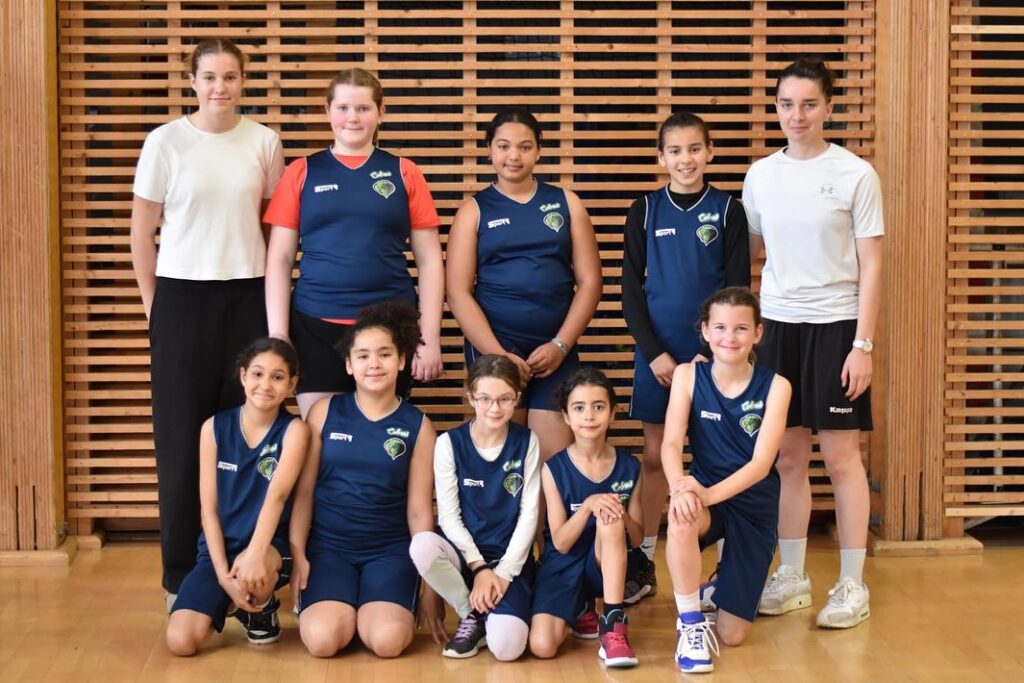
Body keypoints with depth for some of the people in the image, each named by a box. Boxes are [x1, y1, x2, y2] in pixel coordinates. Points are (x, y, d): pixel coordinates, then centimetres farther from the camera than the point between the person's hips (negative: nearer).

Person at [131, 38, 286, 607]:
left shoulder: (264, 142, 3)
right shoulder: (166, 141, -2)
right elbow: (143, 231, 2)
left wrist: (272, 293, 7)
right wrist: (154, 303, 2)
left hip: (247, 297, 2)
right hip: (183, 297, -1)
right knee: (183, 436, 2)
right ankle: (182, 575, 12)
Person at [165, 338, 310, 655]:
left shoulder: (293, 430, -7)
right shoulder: (215, 427, -1)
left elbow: (277, 495, -23)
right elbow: (209, 508, -3)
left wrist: (255, 553, -39)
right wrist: (223, 574, -14)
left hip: (270, 546, -2)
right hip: (220, 548, 2)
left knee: (254, 571, -40)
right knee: (180, 641, -19)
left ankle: (262, 612, -1)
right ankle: (228, 604, 16)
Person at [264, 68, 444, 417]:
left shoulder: (404, 173, 5)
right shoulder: (302, 172, 6)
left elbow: (429, 260, 5)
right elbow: (279, 260, 4)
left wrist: (430, 337, -1)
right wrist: (277, 335, -3)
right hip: (315, 327, 0)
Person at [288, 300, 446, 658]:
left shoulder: (418, 426, 1)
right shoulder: (325, 412, 2)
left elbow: (419, 510, 3)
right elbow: (304, 490, 4)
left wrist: (430, 587, 3)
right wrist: (297, 555, -5)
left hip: (390, 549, 0)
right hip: (328, 546, 0)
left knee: (387, 641, -26)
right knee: (322, 640, -25)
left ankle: (385, 606, 9)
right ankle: (344, 608, 9)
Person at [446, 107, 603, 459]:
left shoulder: (566, 203, 10)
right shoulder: (474, 210, 5)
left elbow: (589, 281, 6)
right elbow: (458, 292, -3)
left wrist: (561, 344, -5)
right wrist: (497, 354, -12)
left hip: (556, 349, 1)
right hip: (493, 346, -1)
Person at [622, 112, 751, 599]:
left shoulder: (728, 211, 0)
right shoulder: (644, 211, 3)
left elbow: (738, 289, -2)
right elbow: (630, 290, 1)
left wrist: (712, 351, -11)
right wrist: (655, 353, -8)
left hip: (712, 354, -1)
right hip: (656, 353, 1)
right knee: (655, 456, 7)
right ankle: (645, 564, 15)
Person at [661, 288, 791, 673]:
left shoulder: (775, 386, -11)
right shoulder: (688, 376, -7)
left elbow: (761, 463, -19)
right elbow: (671, 444, -16)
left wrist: (711, 493, -35)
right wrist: (680, 485, -39)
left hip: (754, 506, 0)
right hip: (705, 495, 0)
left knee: (731, 635, -2)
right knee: (681, 518, -40)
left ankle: (724, 587, 36)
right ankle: (691, 624, -19)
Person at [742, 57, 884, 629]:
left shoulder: (855, 174, -5)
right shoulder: (761, 175, 6)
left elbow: (871, 266, -5)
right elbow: (748, 253, 13)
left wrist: (863, 345, -10)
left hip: (835, 325, -4)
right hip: (779, 325, 4)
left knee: (842, 457, 1)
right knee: (788, 457, 8)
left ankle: (853, 585, 12)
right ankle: (792, 577, 20)